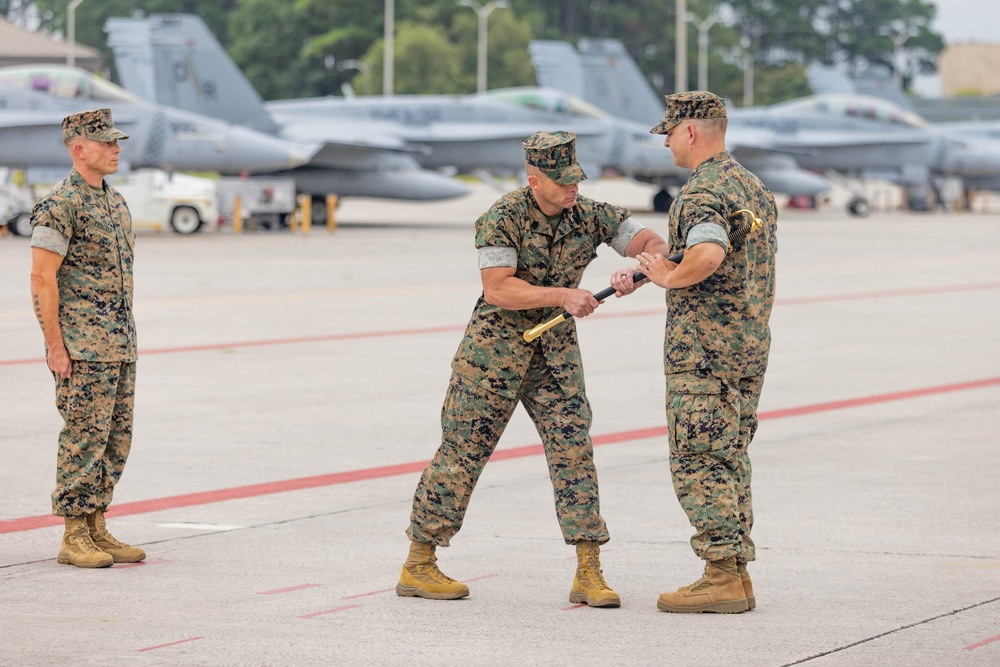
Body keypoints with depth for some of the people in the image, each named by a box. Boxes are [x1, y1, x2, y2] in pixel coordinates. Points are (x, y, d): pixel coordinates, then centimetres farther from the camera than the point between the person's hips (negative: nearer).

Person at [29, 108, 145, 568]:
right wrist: (55, 346, -17)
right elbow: (42, 279, -15)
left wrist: (126, 339, 18)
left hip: (119, 348, 8)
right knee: (84, 438, -6)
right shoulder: (59, 204, -12)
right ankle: (74, 537, -1)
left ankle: (96, 529, 15)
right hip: (82, 350, -8)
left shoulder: (115, 203, 15)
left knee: (115, 441, 9)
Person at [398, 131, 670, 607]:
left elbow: (652, 242, -5)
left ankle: (589, 575, -5)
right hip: (495, 346, -4)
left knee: (573, 450, -6)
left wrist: (640, 269, -29)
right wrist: (563, 295, -30)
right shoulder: (502, 219, -17)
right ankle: (417, 567, 12)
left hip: (555, 351, 4)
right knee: (463, 451, 1)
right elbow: (497, 289, -23)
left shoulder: (590, 215, -4)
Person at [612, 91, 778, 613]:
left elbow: (708, 256, -35)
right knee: (729, 460, 13)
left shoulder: (702, 193, -16)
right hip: (751, 344, 9)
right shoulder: (755, 188, 15)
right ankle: (738, 574, 14)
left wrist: (669, 276, -15)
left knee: (698, 462, -6)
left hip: (703, 347, -9)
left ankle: (722, 577, -9)